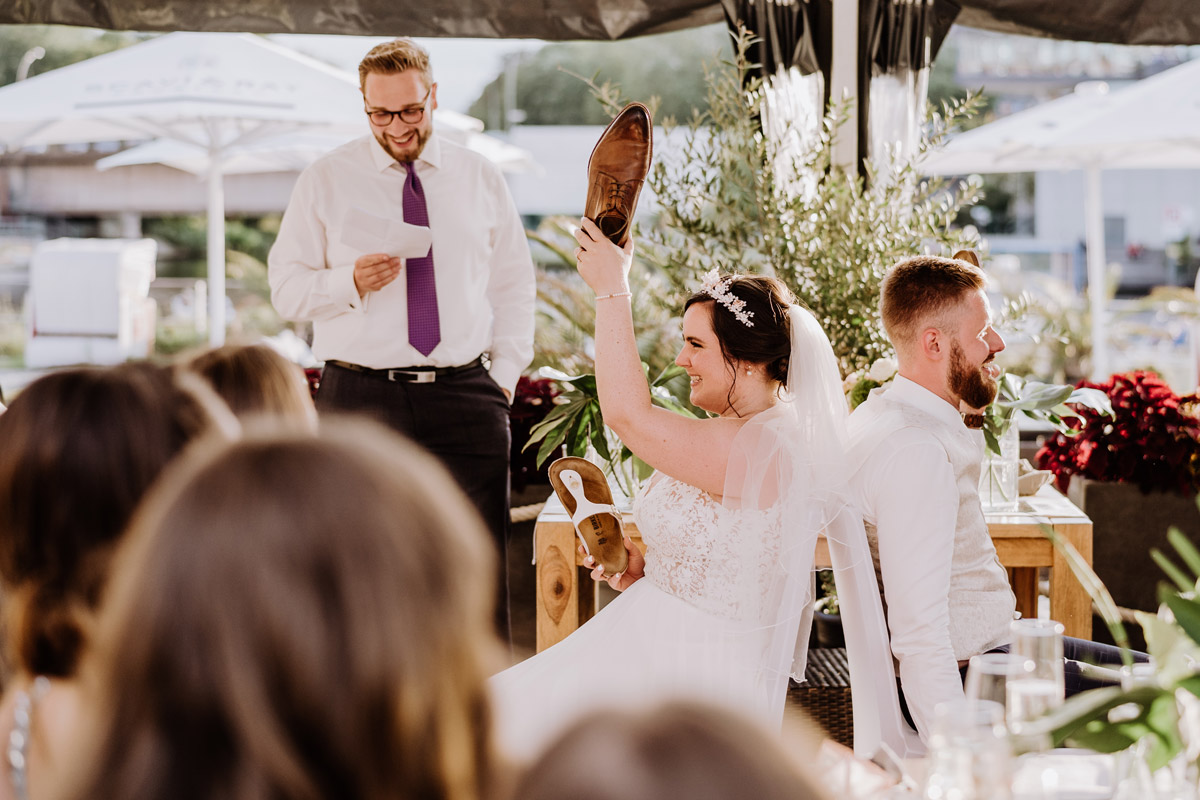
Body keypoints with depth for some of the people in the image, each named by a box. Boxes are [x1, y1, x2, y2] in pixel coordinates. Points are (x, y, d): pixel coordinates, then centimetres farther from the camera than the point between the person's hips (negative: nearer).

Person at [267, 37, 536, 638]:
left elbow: (514, 286, 18)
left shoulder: (481, 178, 12)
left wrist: (504, 376, 7)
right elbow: (285, 288, 4)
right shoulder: (326, 181, 6)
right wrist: (349, 282, -15)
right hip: (360, 396, -1)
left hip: (464, 395, 2)